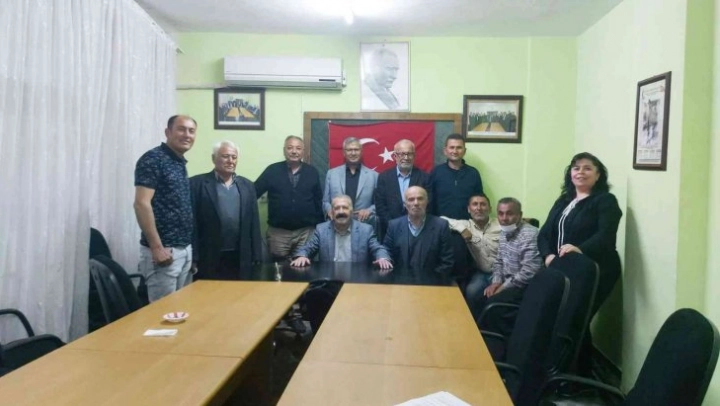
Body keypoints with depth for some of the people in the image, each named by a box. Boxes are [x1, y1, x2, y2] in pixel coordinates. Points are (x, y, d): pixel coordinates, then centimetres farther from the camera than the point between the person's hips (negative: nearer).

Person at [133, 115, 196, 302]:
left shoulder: (181, 163, 15)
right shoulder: (153, 159, -10)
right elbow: (141, 204, -18)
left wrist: (190, 246, 15)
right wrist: (157, 247, -20)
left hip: (185, 249, 8)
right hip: (164, 249, -8)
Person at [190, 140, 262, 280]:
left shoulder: (247, 186, 11)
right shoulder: (197, 184, -1)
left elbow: (254, 223, 10)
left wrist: (256, 257, 6)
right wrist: (193, 258, -10)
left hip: (239, 259, 4)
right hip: (208, 259, -3)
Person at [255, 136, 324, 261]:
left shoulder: (312, 172, 5)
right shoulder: (272, 170, 1)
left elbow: (318, 200, 8)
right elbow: (253, 192, -1)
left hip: (306, 232, 1)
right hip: (278, 232, -1)